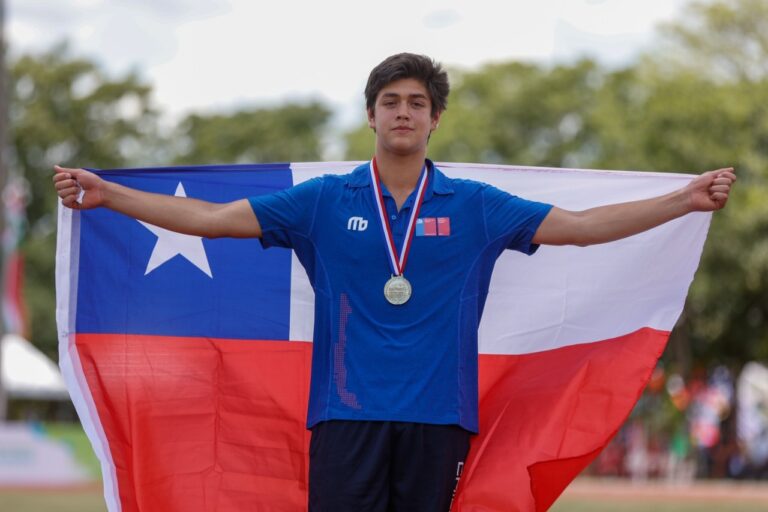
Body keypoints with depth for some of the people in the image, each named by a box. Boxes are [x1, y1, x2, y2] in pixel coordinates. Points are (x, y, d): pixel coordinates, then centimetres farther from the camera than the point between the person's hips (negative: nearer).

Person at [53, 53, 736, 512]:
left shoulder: (474, 207, 8)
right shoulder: (325, 202, 6)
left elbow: (580, 225, 8)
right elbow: (213, 218, 4)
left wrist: (685, 201, 1)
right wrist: (108, 195, -3)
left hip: (438, 415, 1)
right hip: (348, 411, -1)